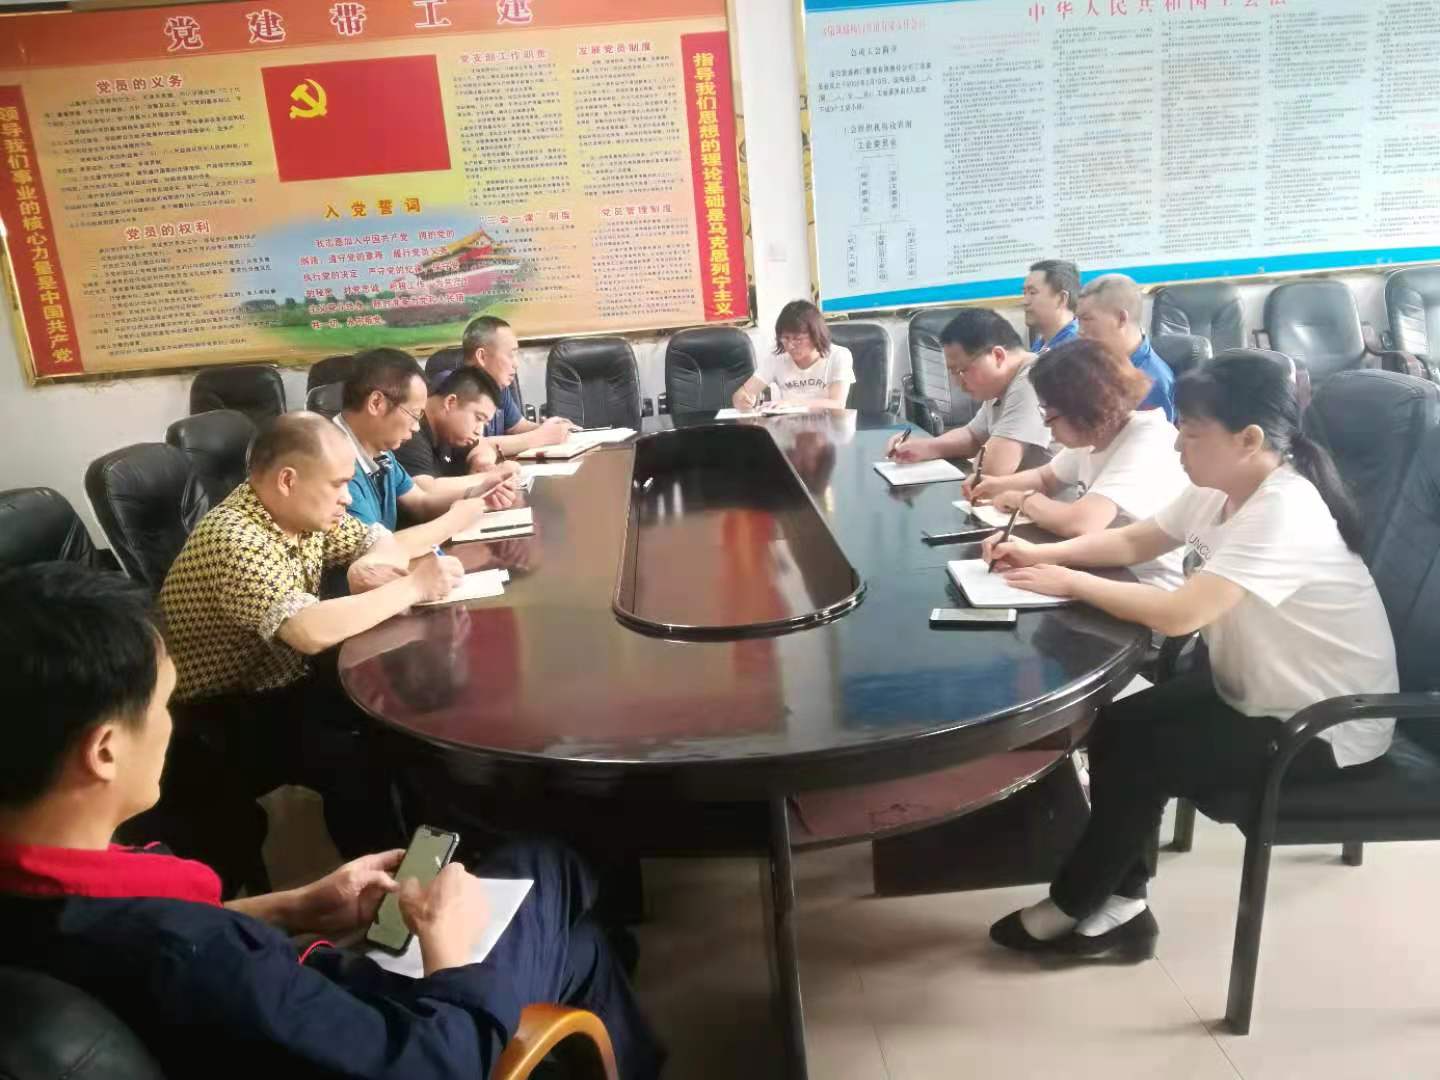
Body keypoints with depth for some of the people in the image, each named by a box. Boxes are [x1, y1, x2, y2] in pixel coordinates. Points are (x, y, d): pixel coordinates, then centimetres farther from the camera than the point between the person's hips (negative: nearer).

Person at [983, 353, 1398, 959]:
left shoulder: (1284, 516, -31)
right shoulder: (1218, 489, -2)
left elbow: (1178, 614, -38)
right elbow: (1133, 542, 7)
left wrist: (1070, 582, -26)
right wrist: (1041, 553, -8)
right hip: (1256, 691, 9)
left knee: (1140, 758, -15)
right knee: (1113, 728, -4)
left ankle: (1072, 908, 8)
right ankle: (1117, 905, 7)